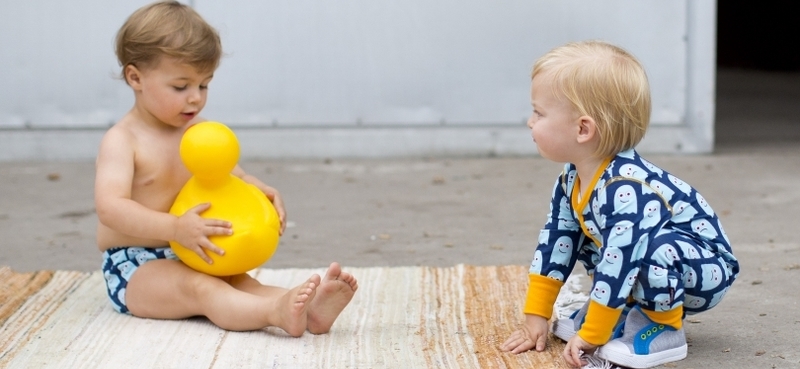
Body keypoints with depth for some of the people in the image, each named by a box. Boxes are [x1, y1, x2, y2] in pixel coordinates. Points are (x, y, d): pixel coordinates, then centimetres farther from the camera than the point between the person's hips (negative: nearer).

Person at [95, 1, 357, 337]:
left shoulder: (200, 132, 10)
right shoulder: (121, 141, -12)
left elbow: (233, 176, 16)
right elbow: (110, 207, -25)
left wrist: (261, 192, -10)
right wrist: (176, 228, -37)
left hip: (191, 259, 6)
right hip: (134, 270, -6)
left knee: (240, 283, -23)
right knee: (200, 288, -34)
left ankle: (308, 309, -51)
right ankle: (278, 312, -62)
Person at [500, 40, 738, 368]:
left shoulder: (627, 189, -35)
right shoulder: (572, 181, -7)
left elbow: (617, 264, -35)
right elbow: (556, 243, 0)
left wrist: (590, 336, -30)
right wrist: (535, 318, -2)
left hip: (707, 270, -9)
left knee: (658, 247, -36)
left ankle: (664, 328, -13)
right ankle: (629, 310, 6)